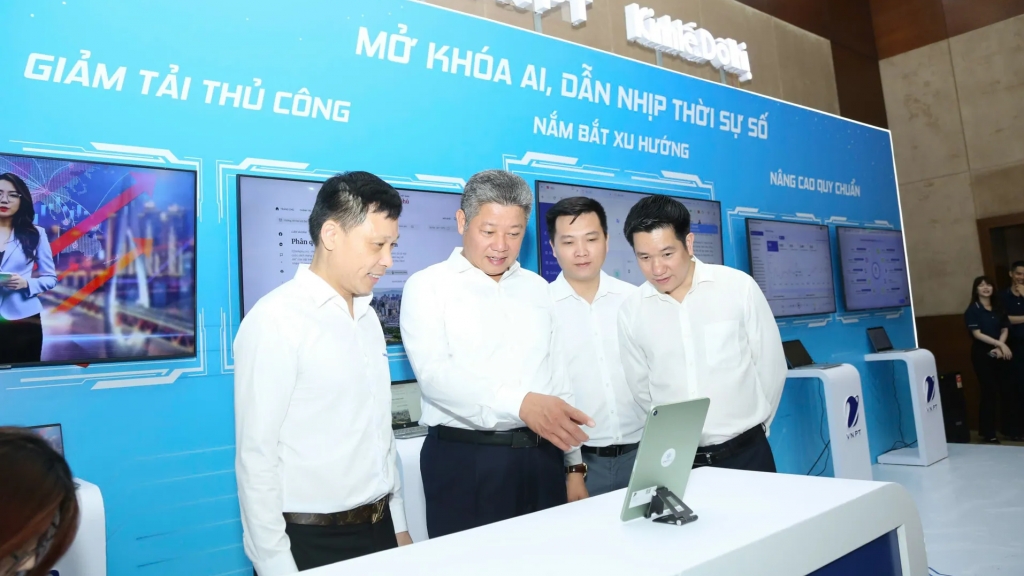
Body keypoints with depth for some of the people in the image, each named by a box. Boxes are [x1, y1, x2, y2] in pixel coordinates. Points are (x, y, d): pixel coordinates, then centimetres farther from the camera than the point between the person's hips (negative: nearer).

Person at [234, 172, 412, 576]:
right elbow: (255, 458, -16)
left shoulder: (367, 317, 6)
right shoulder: (275, 320, -16)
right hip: (310, 541, -6)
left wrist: (397, 523, 12)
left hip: (378, 528, 6)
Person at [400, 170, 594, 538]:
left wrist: (573, 464, 13)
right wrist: (521, 404, -31)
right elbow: (435, 373, -17)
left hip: (542, 458, 5)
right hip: (465, 462, -4)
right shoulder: (428, 286, -3)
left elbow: (558, 376, 15)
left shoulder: (538, 289, 13)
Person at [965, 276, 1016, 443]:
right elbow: (977, 334, -12)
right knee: (989, 393, -4)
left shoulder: (998, 308, 11)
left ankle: (1010, 428, 17)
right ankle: (987, 433, 3)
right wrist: (1000, 344, -19)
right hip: (982, 355, -5)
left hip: (999, 354, 5)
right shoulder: (972, 310, -5)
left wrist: (1000, 348, -11)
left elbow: (1005, 330, 6)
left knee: (1007, 391, 5)